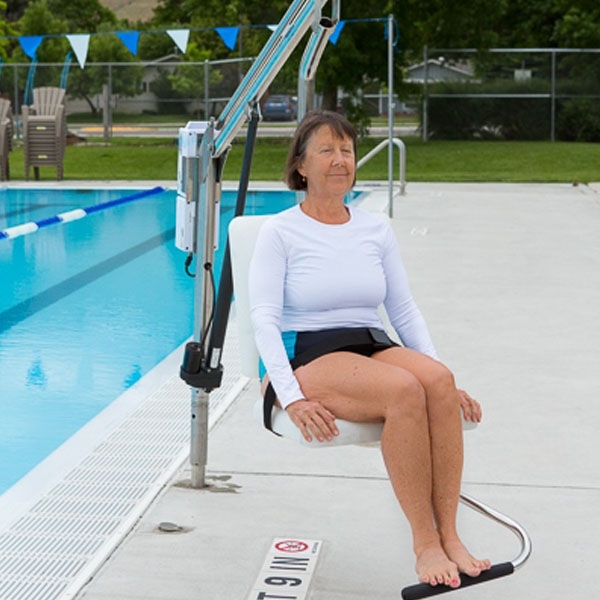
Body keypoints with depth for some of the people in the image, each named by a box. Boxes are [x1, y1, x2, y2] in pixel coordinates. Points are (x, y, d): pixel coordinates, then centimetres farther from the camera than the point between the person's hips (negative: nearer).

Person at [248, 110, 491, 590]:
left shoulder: (377, 230, 15)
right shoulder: (279, 232, 2)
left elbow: (405, 312, 14)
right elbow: (264, 318, -7)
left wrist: (450, 382, 1)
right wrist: (291, 398, -21)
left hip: (375, 348, 4)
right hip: (308, 355, -4)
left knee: (437, 378, -31)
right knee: (403, 390, -34)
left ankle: (449, 535, -29)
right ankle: (425, 544, -29)